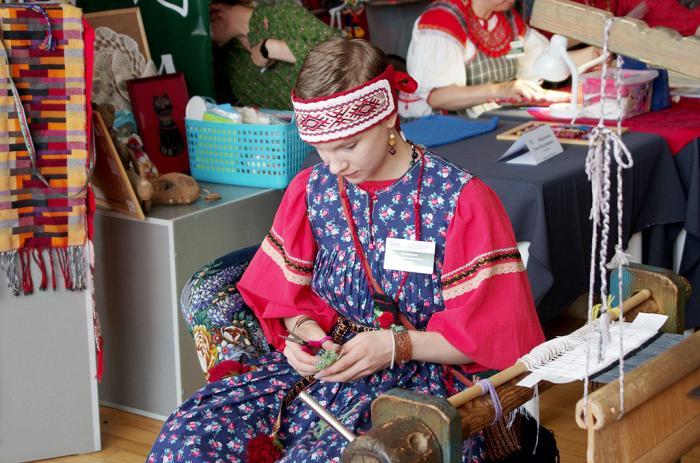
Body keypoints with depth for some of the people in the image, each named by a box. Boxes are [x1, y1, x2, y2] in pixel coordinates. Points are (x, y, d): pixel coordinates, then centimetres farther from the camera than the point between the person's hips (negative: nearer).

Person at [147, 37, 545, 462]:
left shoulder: (460, 199, -9)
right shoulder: (312, 189, 7)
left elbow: (485, 332, -7)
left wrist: (396, 345, -18)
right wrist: (304, 329, -6)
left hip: (419, 376, -5)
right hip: (325, 359, 5)